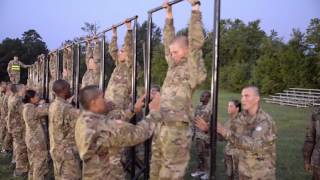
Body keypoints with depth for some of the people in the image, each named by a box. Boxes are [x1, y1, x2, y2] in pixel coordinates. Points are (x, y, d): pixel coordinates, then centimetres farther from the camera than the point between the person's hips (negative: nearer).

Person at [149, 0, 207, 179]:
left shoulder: (192, 70, -7)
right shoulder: (174, 66, 14)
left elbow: (196, 42, -15)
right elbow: (168, 42, 21)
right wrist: (169, 15, 23)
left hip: (178, 129, -8)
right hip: (161, 126, 8)